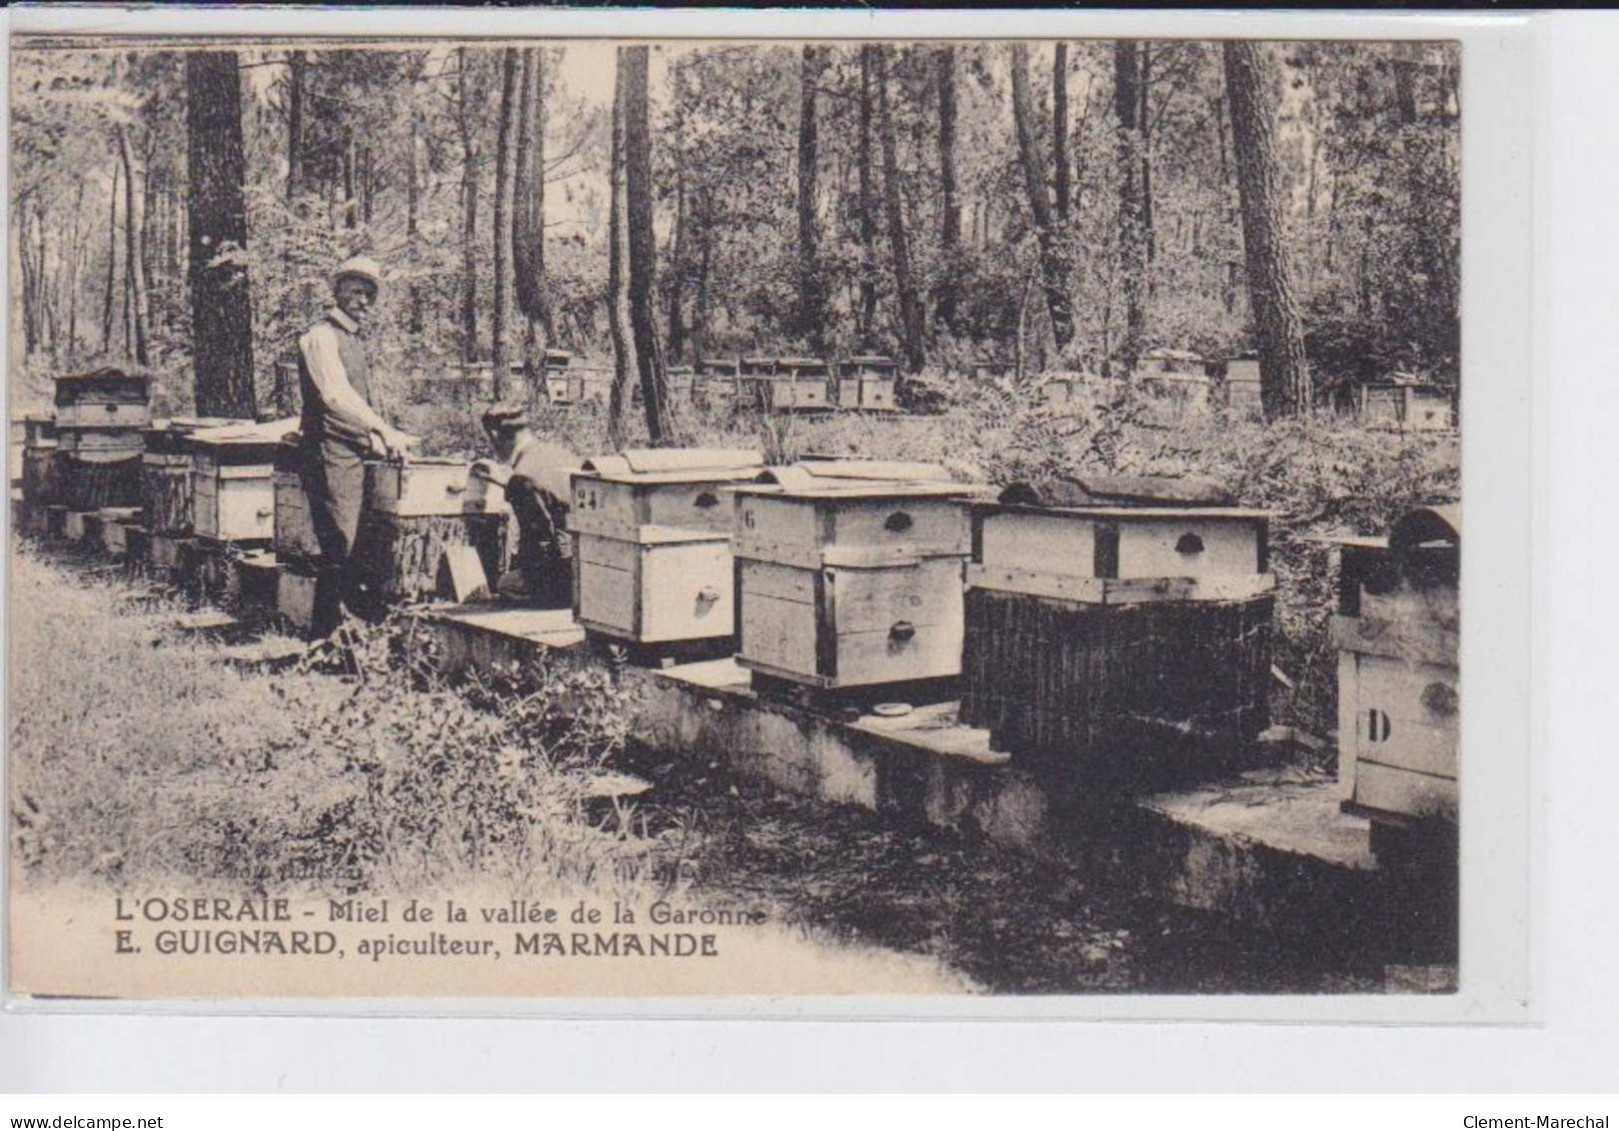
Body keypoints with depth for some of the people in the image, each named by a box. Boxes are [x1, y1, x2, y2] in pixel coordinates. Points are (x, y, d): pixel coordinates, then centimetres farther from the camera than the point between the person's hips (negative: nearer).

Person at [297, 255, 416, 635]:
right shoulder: (322, 335, -10)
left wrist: (377, 441, 10)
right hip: (329, 455, -9)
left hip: (353, 455, 9)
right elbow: (337, 395, -24)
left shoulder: (354, 340, 20)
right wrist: (386, 432, -30)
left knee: (353, 550, 12)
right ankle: (326, 637, -5)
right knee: (338, 550, -10)